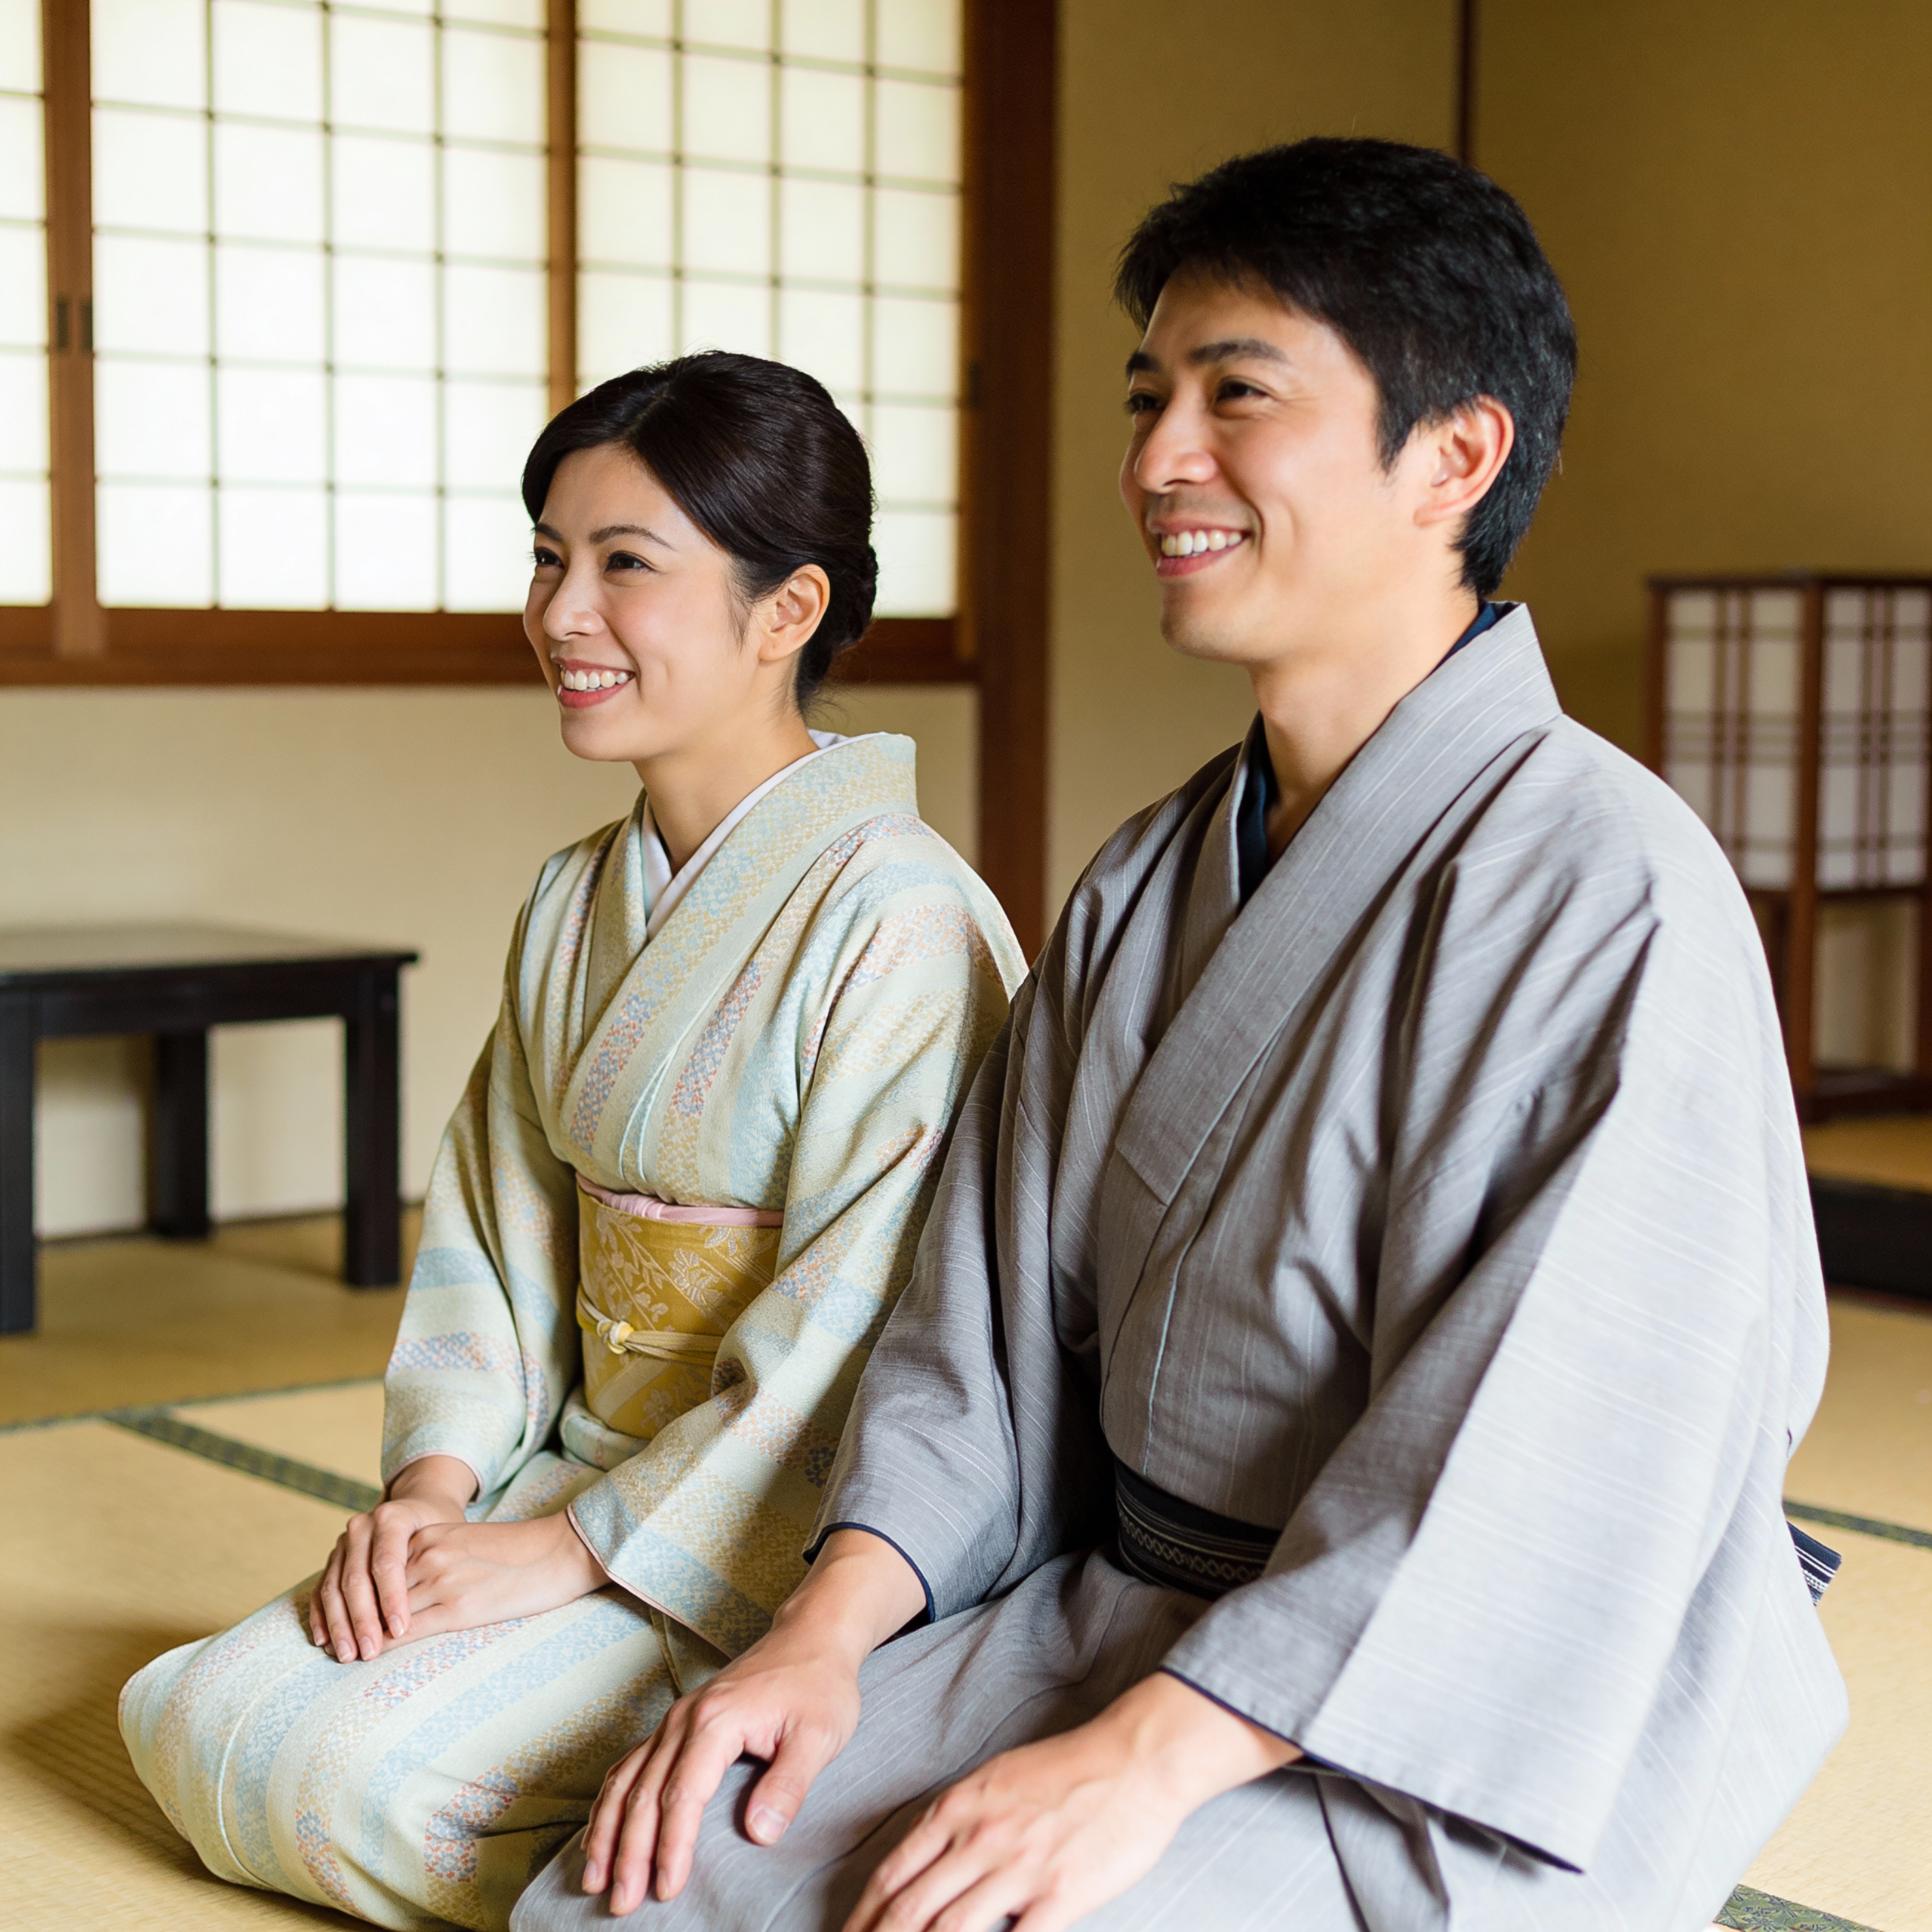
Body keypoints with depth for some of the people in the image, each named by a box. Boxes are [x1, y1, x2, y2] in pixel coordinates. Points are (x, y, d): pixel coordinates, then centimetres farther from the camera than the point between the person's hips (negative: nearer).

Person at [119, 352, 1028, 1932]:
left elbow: (859, 1336, -21)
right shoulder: (577, 904, 9)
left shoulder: (901, 920, -18)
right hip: (586, 1474, 8)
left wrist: (573, 1548, -18)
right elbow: (492, 1224, 11)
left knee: (351, 1762, -23)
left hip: (784, 1546, -8)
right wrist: (435, 1480, -4)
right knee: (191, 1719, -5)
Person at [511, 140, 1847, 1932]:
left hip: (1449, 1770, -6)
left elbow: (1536, 1481, -22)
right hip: (1122, 1625, 6)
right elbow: (990, 1321, 9)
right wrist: (823, 1630, -6)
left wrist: (1140, 1760, -25)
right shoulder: (1143, 889, 10)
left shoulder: (1608, 893, -16)